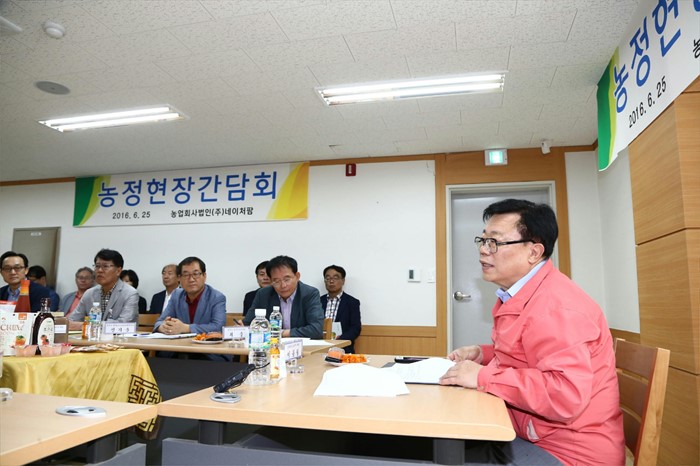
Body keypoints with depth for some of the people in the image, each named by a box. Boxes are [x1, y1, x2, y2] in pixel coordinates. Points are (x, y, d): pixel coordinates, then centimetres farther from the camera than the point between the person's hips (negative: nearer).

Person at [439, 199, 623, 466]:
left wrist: (482, 377, -27)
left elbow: (566, 395, -34)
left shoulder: (554, 304, -24)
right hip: (532, 435, 9)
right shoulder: (517, 295, 9)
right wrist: (483, 355, 6)